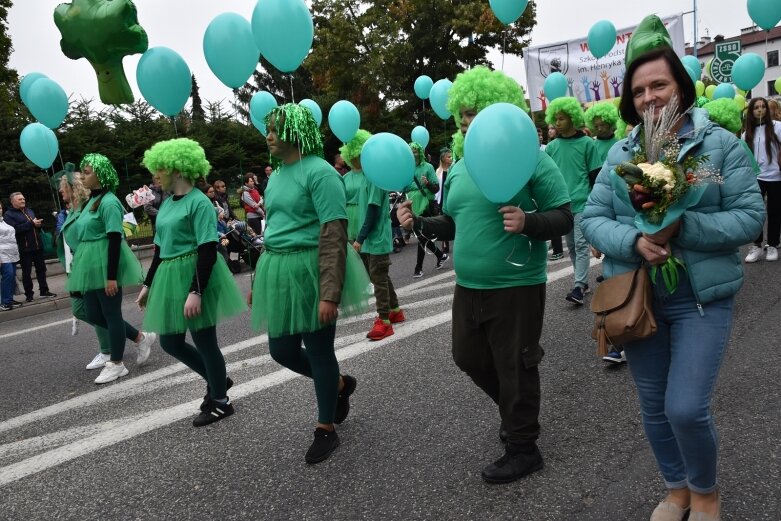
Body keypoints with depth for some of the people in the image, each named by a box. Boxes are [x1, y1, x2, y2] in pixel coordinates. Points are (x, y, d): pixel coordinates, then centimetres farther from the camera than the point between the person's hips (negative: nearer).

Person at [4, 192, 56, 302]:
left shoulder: (29, 211, 16)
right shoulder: (9, 214, -5)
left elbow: (37, 225, 19)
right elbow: (15, 229, -20)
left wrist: (38, 223, -6)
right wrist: (31, 224, -21)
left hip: (37, 245, 6)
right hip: (24, 248, -6)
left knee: (41, 268, 10)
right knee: (27, 272, 2)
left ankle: (44, 290, 18)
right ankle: (29, 294, 9)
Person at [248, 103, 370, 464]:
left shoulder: (319, 172, -13)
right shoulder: (276, 176, 13)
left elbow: (334, 235, -19)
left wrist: (330, 293, -25)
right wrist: (259, 281, 22)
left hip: (310, 270, -8)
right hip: (278, 271, 8)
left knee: (318, 349, 4)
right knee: (281, 350, 12)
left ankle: (326, 429, 23)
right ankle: (340, 384, 38)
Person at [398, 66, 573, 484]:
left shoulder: (531, 159, -11)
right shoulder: (459, 167, 9)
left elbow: (563, 218, -14)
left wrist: (528, 222, -32)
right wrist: (420, 223, 2)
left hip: (517, 286, -7)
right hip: (468, 286, 8)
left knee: (514, 367, 4)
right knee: (469, 357, 20)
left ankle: (523, 449, 25)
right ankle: (516, 411, 46)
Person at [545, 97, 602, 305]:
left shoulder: (587, 143, -2)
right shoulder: (552, 146, 8)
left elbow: (595, 175, 0)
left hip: (582, 203, -5)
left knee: (581, 244, -9)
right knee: (571, 245, 11)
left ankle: (578, 286, -12)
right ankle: (583, 281, 22)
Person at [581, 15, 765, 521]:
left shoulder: (720, 144, -5)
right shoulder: (620, 153, 4)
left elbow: (750, 216, -9)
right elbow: (592, 217, -1)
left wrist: (681, 228, -23)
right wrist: (634, 242, -20)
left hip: (702, 298, -3)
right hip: (636, 297, 4)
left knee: (686, 409, -8)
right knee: (654, 407, 14)